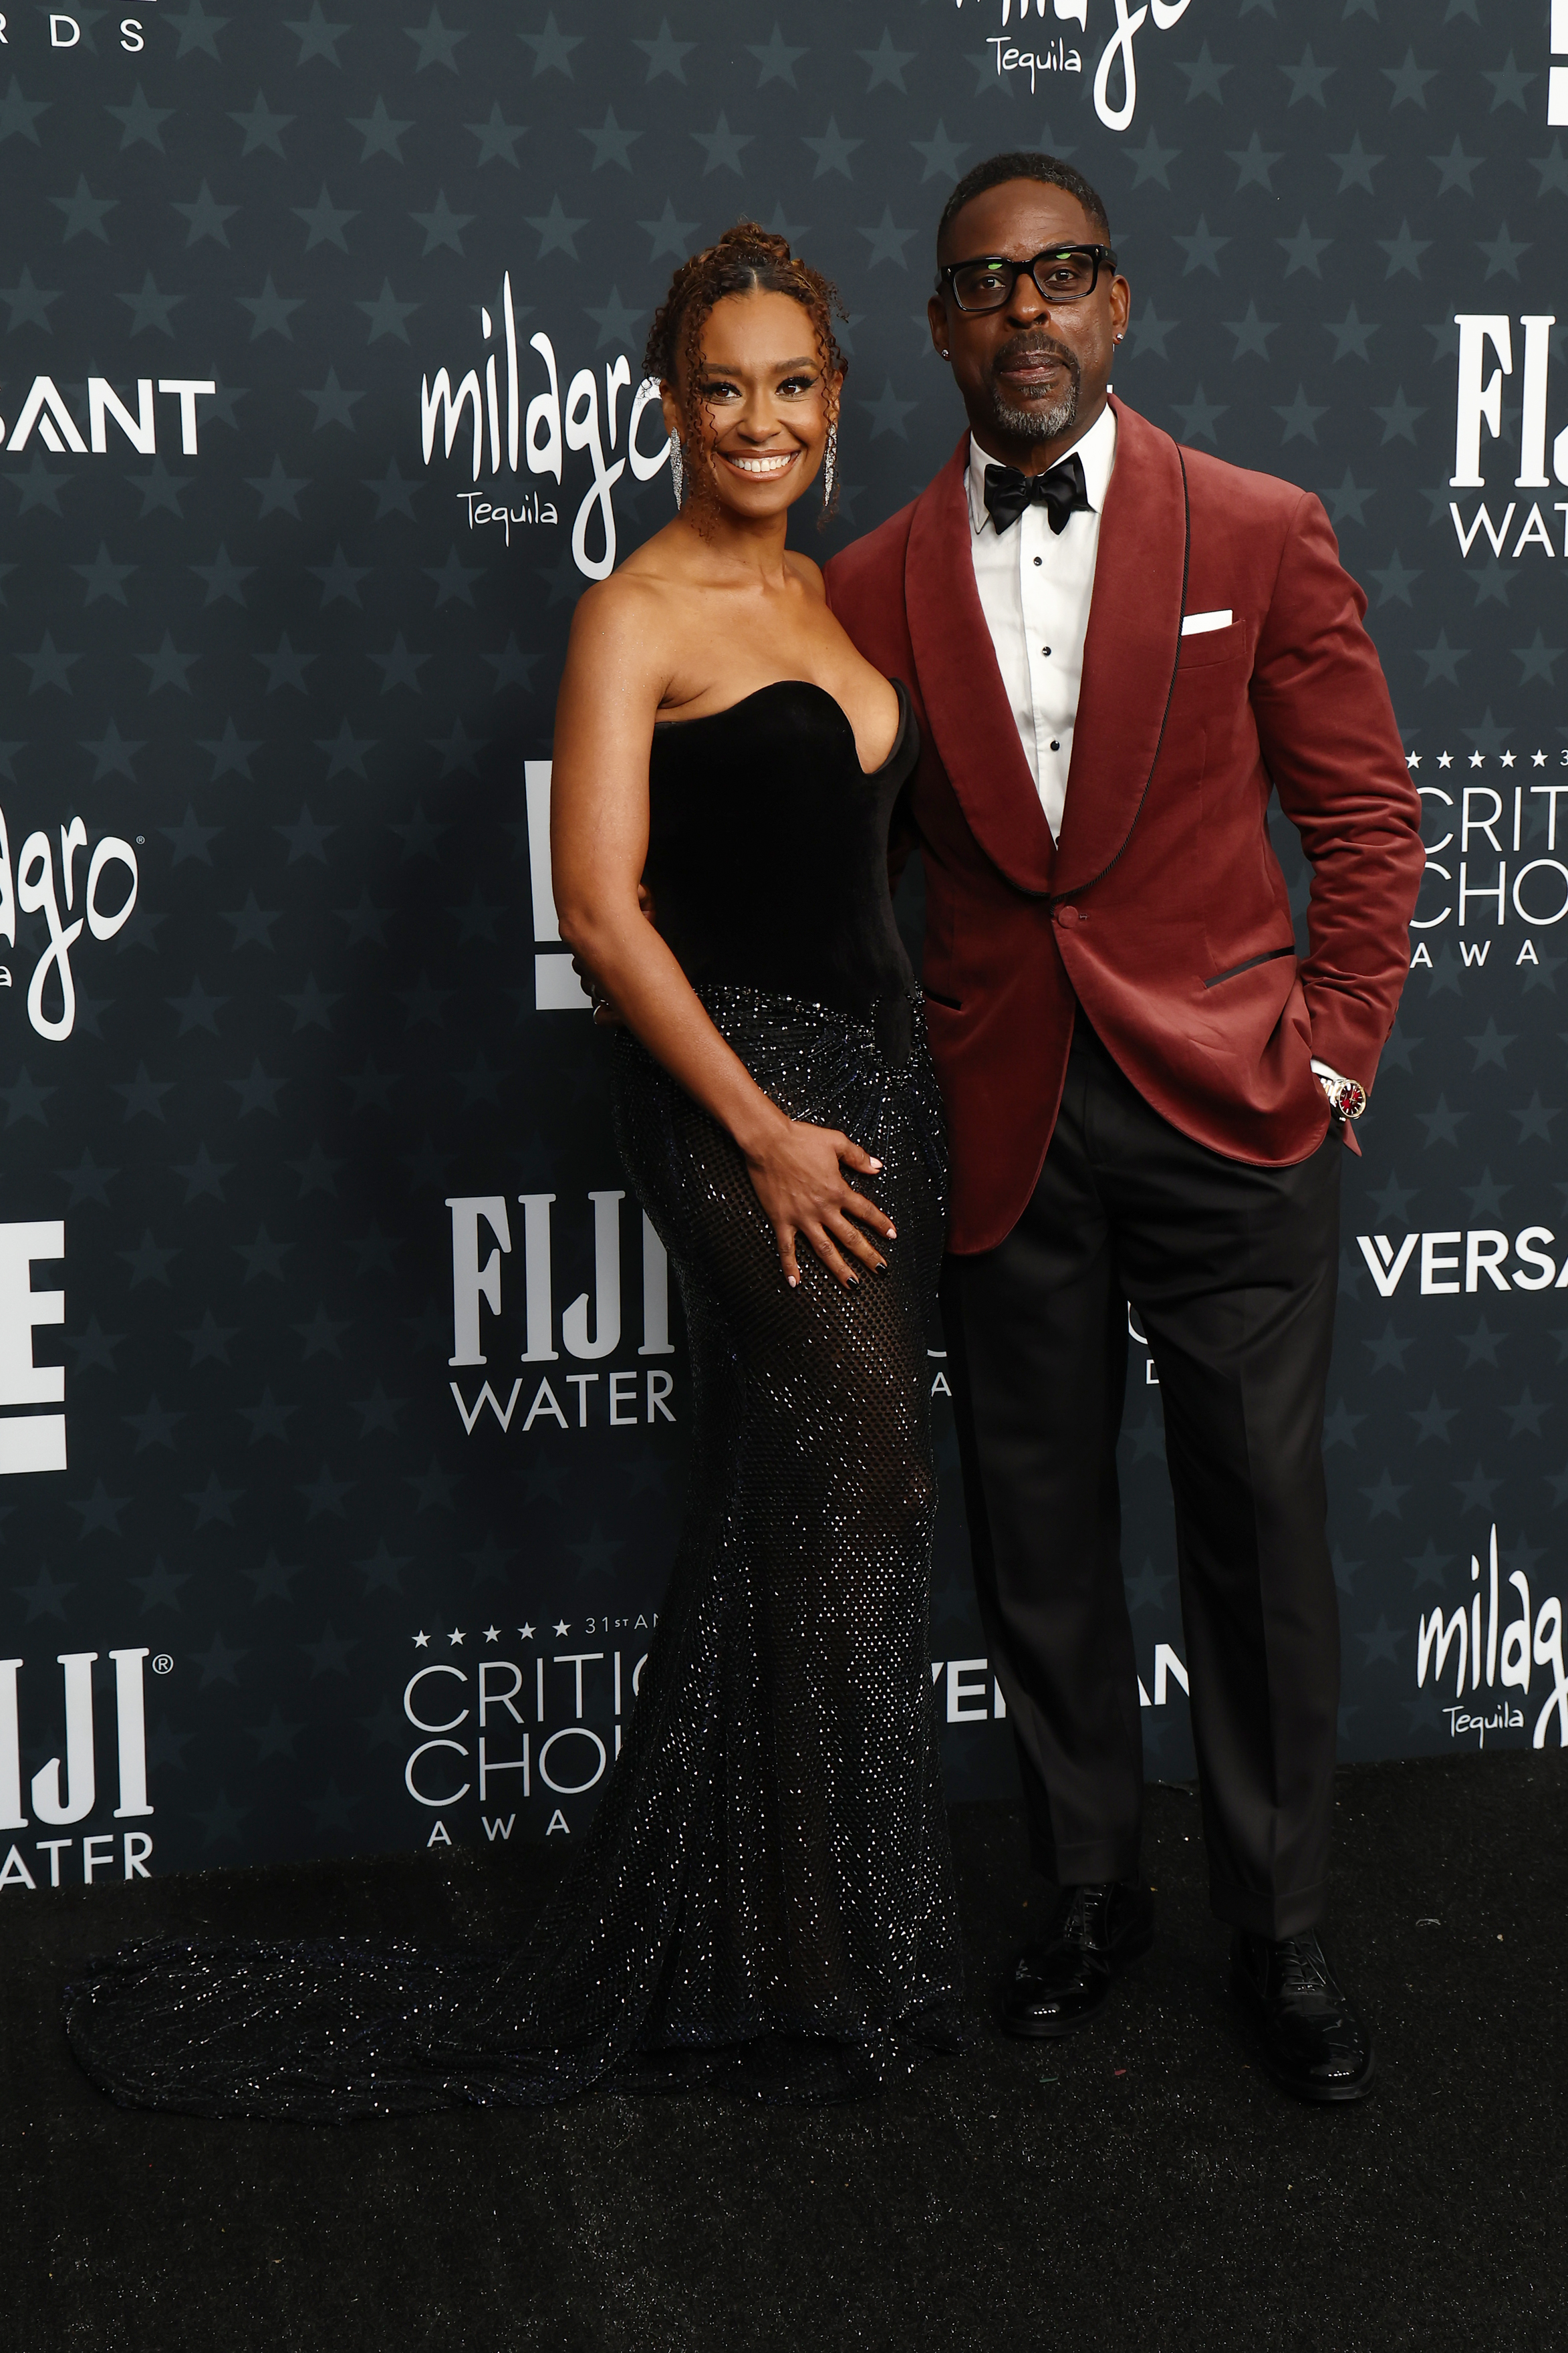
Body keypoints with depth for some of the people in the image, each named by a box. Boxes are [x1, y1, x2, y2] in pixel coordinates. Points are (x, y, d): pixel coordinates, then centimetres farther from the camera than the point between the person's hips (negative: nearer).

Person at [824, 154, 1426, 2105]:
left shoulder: (1261, 535, 1)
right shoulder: (873, 586, 5)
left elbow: (1367, 814, 3)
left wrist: (1331, 1052, -3)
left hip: (1229, 1116, -1)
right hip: (1000, 1132, 2)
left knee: (1260, 1539, 5)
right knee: (1039, 1546, 11)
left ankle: (1281, 1936, 22)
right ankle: (1090, 1895, 30)